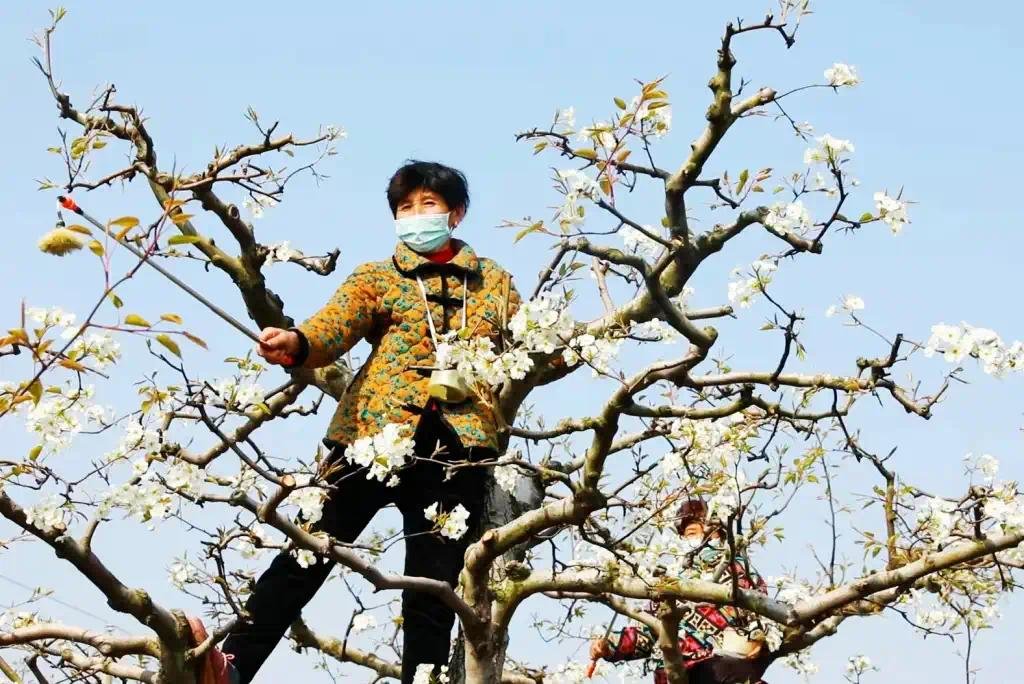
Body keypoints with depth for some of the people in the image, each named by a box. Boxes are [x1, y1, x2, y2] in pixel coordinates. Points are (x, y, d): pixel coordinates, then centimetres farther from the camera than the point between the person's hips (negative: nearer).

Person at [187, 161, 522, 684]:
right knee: (307, 556, -9)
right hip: (375, 432, -1)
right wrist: (296, 345, -29)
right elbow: (335, 325, -8)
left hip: (457, 447, 1)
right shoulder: (377, 278, 11)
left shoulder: (494, 282, 18)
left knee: (432, 594, 3)